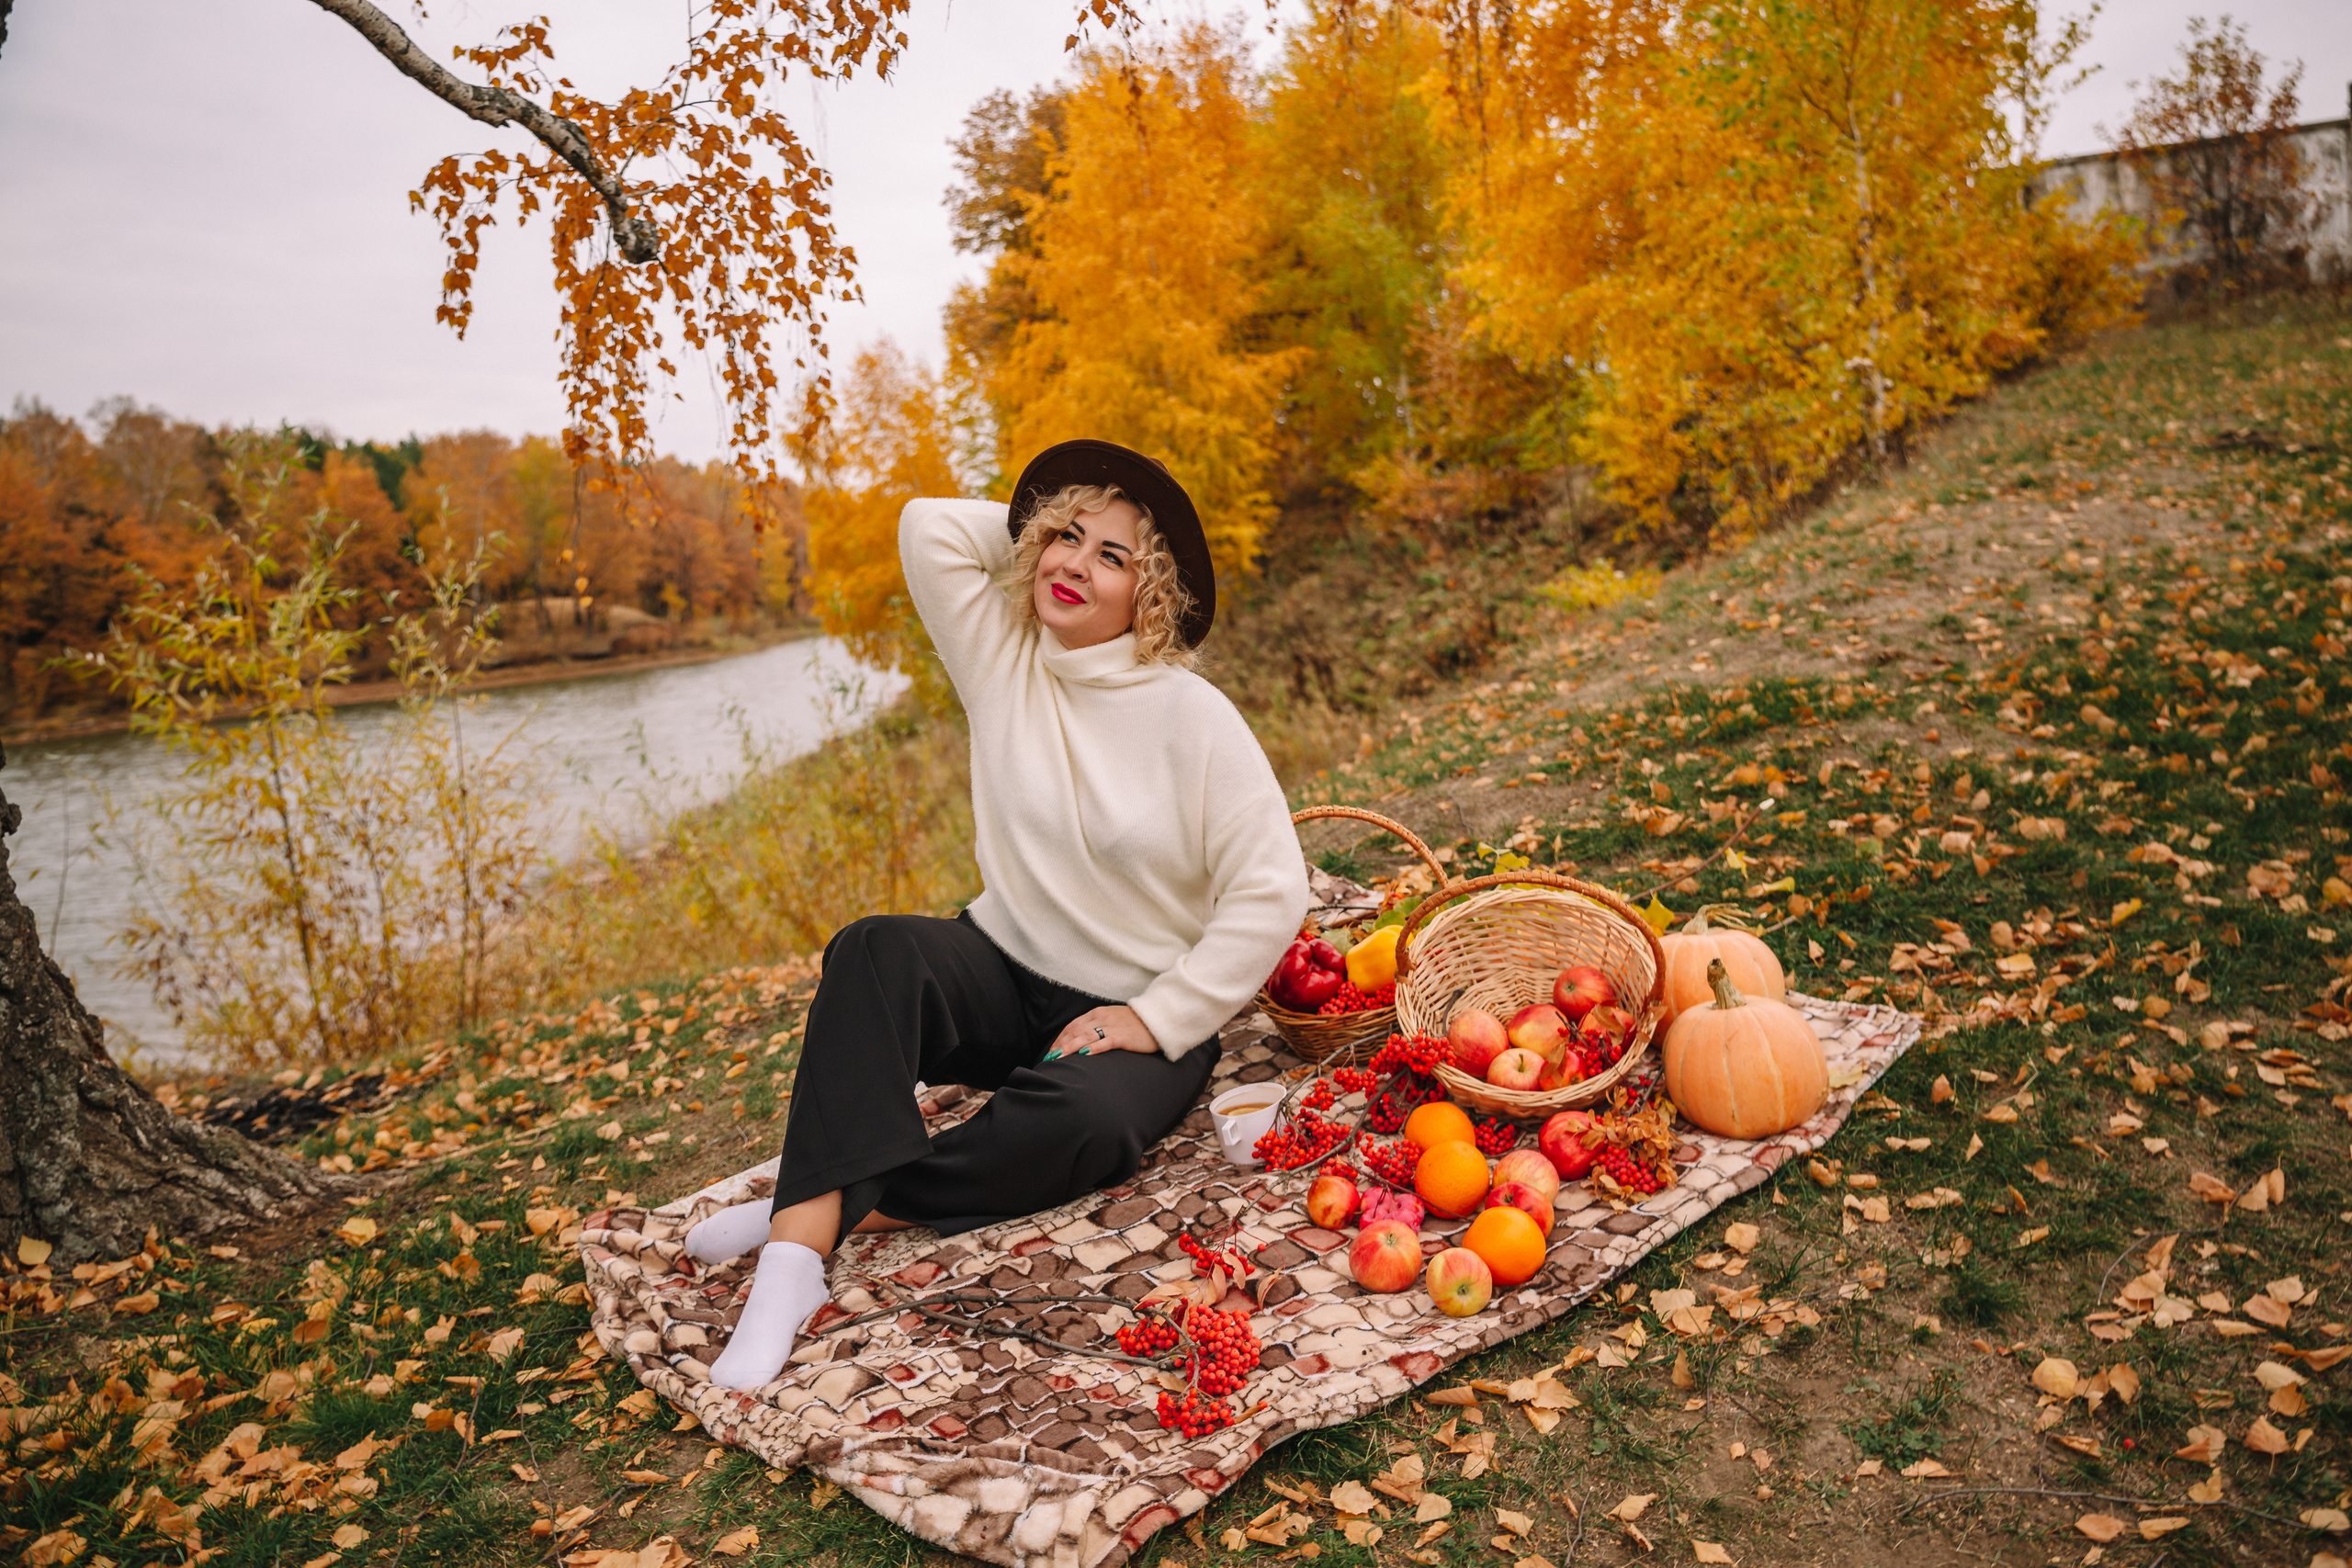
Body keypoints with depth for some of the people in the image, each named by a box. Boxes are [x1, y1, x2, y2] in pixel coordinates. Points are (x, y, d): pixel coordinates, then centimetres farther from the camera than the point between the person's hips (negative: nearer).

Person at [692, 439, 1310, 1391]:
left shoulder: (1192, 717, -12)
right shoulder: (1002, 662, 1)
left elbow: (1271, 892, -14)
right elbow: (928, 527, -3)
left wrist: (1157, 1019, -17)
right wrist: (1040, 524, 2)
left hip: (1136, 1011, -3)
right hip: (1003, 977, 3)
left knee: (1086, 1119, -37)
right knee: (874, 952, -29)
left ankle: (815, 1212, -27)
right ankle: (793, 1265, -35)